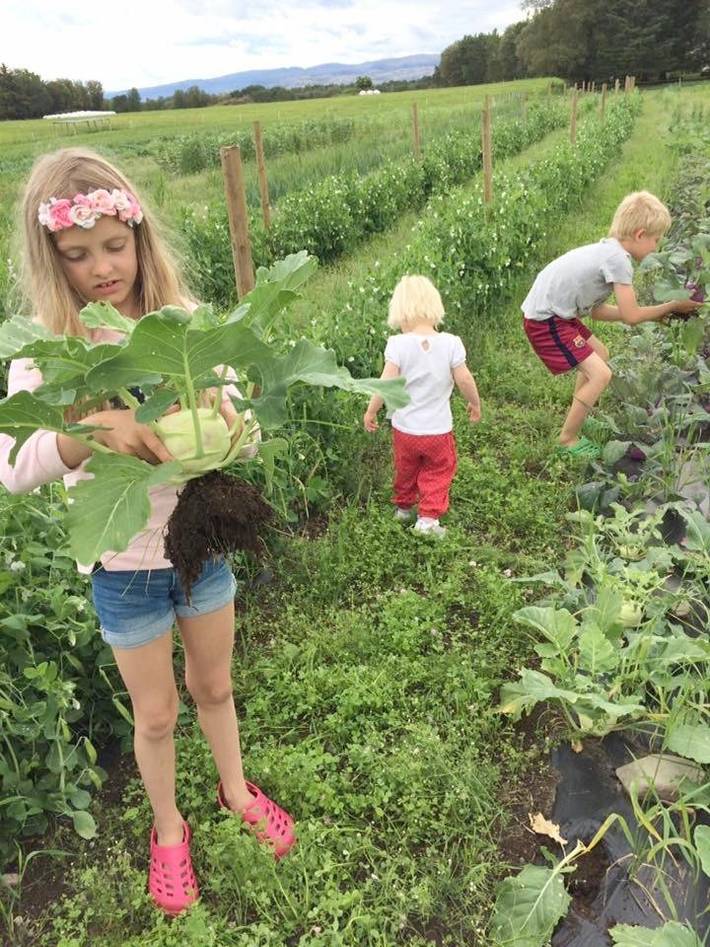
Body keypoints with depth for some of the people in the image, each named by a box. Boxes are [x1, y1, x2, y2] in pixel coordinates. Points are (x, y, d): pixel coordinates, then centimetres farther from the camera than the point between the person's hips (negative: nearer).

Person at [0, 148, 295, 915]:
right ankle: (168, 828, 46)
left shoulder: (183, 320, -9)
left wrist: (228, 423, -30)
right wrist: (90, 429, -43)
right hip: (124, 563, -1)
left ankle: (235, 789, 51)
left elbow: (231, 417, -6)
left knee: (214, 685, 22)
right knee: (155, 713, 17)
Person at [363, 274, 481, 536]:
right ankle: (428, 517, 10)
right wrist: (475, 403, 10)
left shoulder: (398, 344, -16)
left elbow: (386, 382, -17)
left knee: (405, 470, 23)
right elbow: (464, 380, -9)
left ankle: (403, 507, 42)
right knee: (438, 473, 16)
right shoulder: (451, 343, -12)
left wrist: (371, 411, -4)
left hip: (405, 428, 1)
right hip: (438, 429, -1)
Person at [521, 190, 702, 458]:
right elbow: (631, 316, -13)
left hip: (546, 310, 10)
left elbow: (597, 310, 14)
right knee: (600, 374, -9)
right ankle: (568, 440, 6)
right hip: (545, 321, -10)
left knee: (600, 354, 24)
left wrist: (651, 313, 14)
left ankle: (576, 418, 37)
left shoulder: (606, 250, 12)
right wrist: (671, 306, 1)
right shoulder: (618, 259, -17)